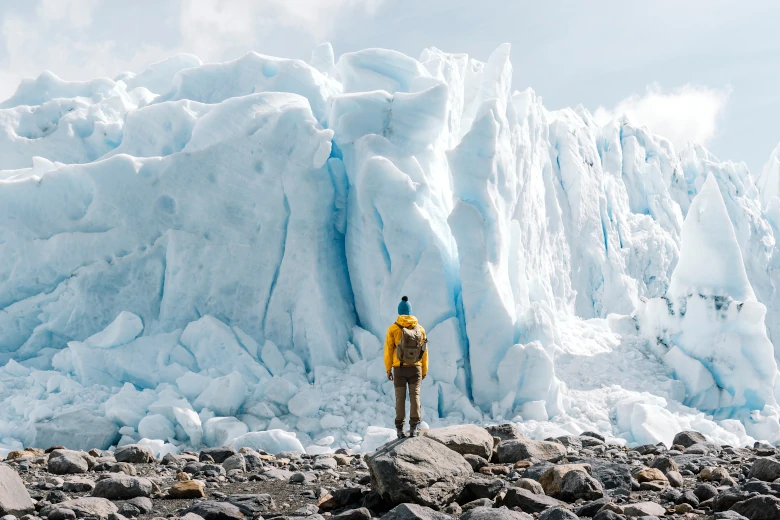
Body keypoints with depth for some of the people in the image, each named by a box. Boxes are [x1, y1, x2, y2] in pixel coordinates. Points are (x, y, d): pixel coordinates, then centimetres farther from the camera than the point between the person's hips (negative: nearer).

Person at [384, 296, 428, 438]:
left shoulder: (393, 328, -7)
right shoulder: (420, 329, 1)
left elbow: (388, 350, -6)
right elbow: (424, 351, 3)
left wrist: (388, 369, 3)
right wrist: (424, 371, 11)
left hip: (399, 368, -1)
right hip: (415, 368, 1)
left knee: (400, 398, 5)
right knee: (415, 396, 1)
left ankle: (400, 429, 5)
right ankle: (414, 427, -7)